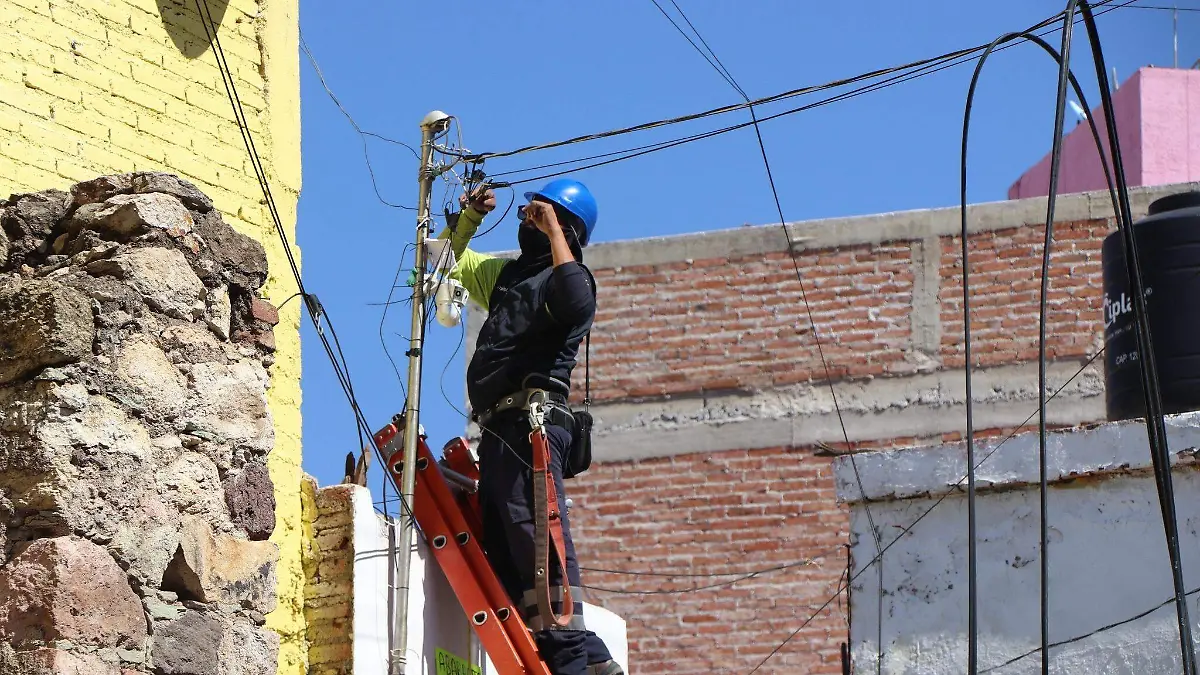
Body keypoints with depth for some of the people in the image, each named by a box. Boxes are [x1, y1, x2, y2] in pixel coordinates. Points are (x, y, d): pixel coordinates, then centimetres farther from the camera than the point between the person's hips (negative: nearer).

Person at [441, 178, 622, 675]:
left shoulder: (569, 276, 2)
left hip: (531, 417, -9)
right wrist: (469, 215, 25)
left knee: (534, 525, -22)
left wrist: (552, 231, -14)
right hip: (499, 427, 9)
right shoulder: (507, 273, 28)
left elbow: (575, 303, -24)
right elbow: (452, 257, 44)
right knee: (504, 549, 0)